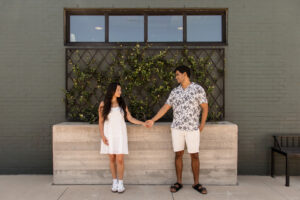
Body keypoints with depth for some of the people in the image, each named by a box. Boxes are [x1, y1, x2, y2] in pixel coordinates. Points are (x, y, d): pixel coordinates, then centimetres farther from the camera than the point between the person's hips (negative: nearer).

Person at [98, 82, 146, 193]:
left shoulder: (122, 104, 4)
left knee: (120, 159, -4)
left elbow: (130, 118, 3)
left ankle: (120, 183, 11)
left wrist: (143, 123, -7)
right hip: (109, 134, 0)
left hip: (120, 134, 0)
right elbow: (101, 122, 1)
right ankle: (114, 182, 20)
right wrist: (102, 136, -8)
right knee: (112, 159, 5)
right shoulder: (103, 104, 0)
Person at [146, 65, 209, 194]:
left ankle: (196, 183, 19)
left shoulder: (198, 89, -2)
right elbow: (165, 108, 8)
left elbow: (205, 107, -1)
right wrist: (153, 120, 4)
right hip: (177, 128, 3)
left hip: (193, 129, -3)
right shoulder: (174, 91, 8)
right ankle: (179, 182, 20)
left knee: (194, 155, 5)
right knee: (178, 154, 7)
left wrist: (202, 125, -4)